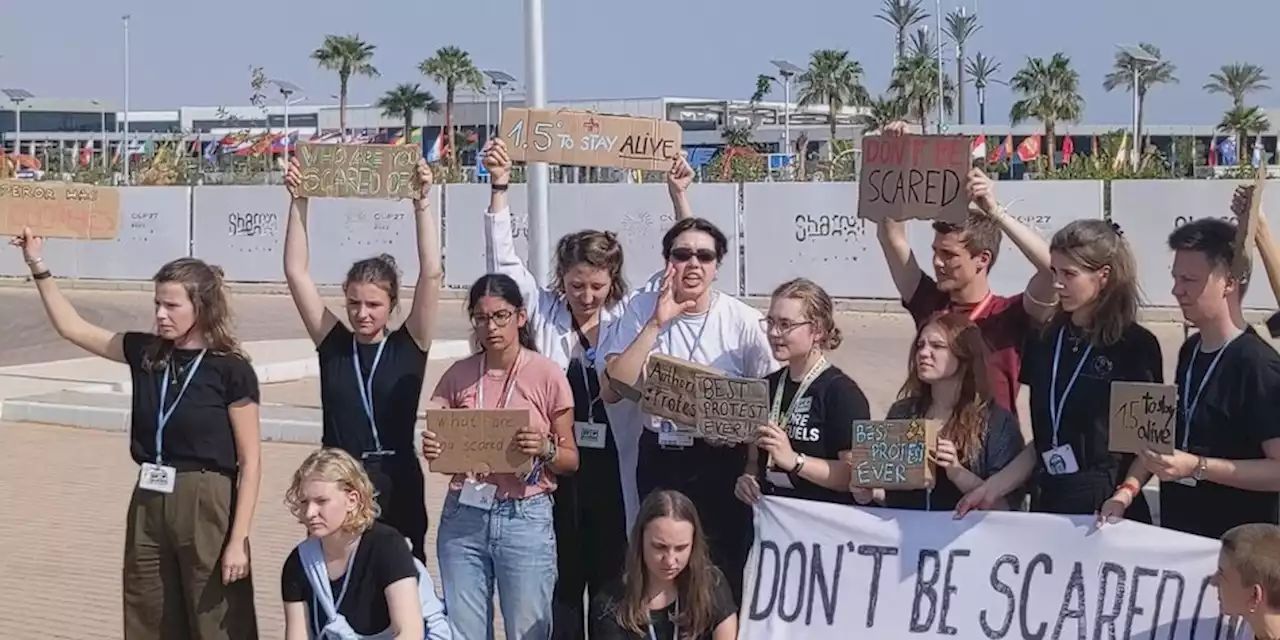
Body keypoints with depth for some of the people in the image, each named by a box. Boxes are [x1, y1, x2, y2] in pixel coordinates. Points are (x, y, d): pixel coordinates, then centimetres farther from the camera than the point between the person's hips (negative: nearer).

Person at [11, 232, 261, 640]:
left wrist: (239, 540, -14)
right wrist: (39, 268, 7)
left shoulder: (230, 370, -11)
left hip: (206, 507, -6)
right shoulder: (145, 353, 4)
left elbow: (250, 462, -10)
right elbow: (72, 328, 15)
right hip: (148, 504, 6)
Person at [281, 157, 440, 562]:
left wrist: (422, 203, -12)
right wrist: (299, 203, -2)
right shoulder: (332, 344, 6)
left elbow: (431, 273, -7)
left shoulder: (409, 347, 2)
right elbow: (296, 272, 3)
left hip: (396, 487, -1)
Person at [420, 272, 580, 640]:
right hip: (463, 516, 3)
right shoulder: (458, 375, 5)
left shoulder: (546, 375, -3)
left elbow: (570, 461, 0)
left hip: (525, 517, -3)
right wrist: (431, 451, -14)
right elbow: (441, 448, 8)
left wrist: (545, 449, -21)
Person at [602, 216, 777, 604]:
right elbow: (612, 390, -12)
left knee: (721, 572, 3)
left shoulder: (742, 320, -7)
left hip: (722, 460, -2)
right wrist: (657, 324, -17)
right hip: (659, 459, 2)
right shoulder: (642, 310, -3)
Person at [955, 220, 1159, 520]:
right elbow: (1045, 440, 12)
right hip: (1048, 505, 4)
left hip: (1104, 507, -4)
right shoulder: (1044, 340, 8)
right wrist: (993, 488, 5)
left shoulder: (1137, 345, -6)